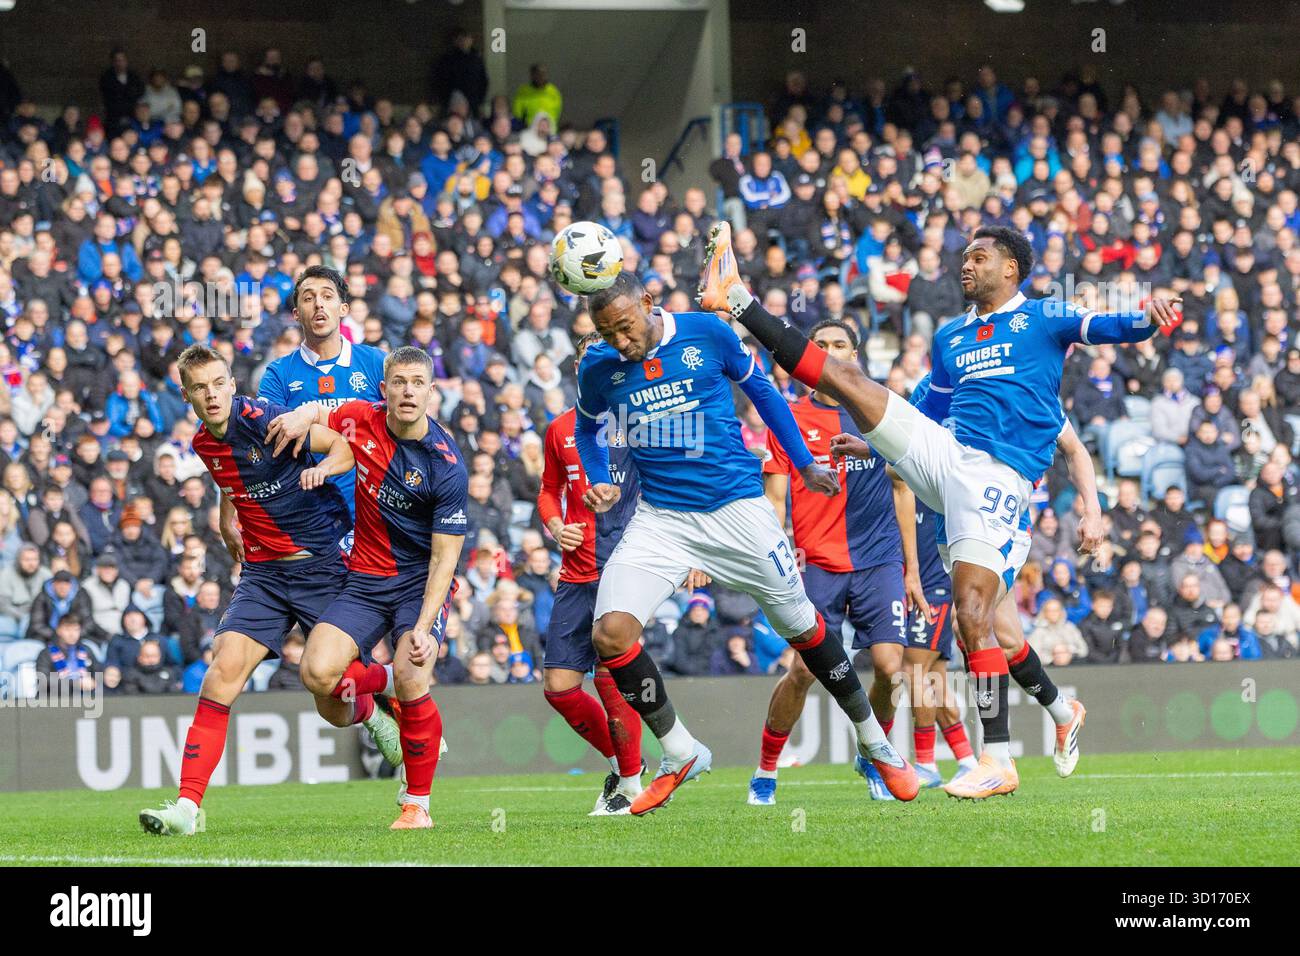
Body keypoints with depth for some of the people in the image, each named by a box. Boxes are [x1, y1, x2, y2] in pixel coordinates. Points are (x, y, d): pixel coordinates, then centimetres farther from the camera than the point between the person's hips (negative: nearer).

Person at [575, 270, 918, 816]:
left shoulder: (707, 334, -9)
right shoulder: (598, 367, -3)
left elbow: (761, 391, 8)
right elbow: (587, 428, 18)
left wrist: (804, 465, 10)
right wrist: (599, 485, 0)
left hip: (735, 505, -1)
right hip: (660, 519, 1)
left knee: (802, 627, 7)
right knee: (611, 633, -17)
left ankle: (873, 743, 26)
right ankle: (680, 755, 1)